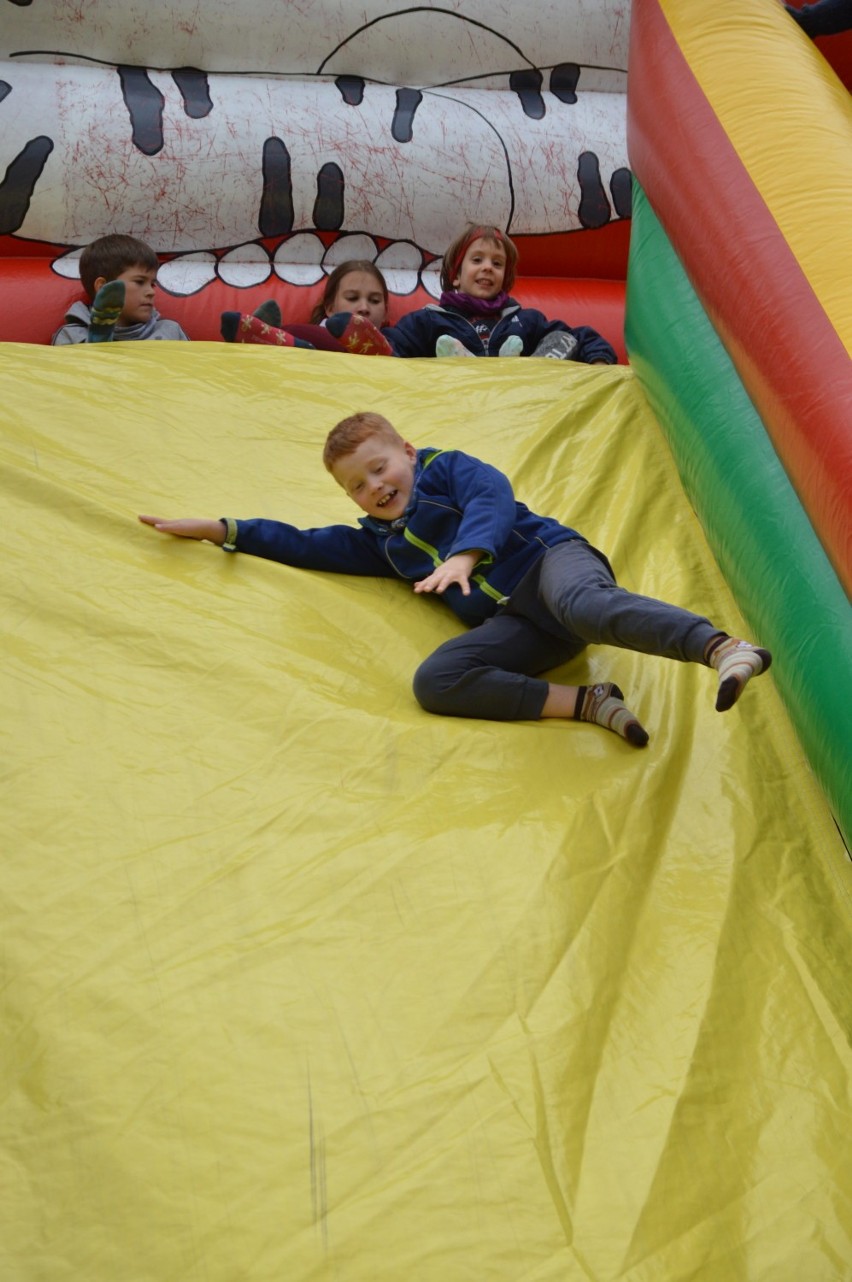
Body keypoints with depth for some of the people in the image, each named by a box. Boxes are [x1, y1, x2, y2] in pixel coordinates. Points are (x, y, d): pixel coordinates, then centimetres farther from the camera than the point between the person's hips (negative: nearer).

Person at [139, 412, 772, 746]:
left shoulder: (446, 468, 15)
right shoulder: (381, 541, 30)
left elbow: (494, 498, -5)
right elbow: (304, 544, 33)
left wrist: (465, 554, -25)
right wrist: (217, 529, 29)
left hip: (548, 557, -5)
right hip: (513, 622, 5)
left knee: (586, 605, -41)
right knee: (435, 681, -24)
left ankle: (723, 648, -56)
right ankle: (588, 704, -29)